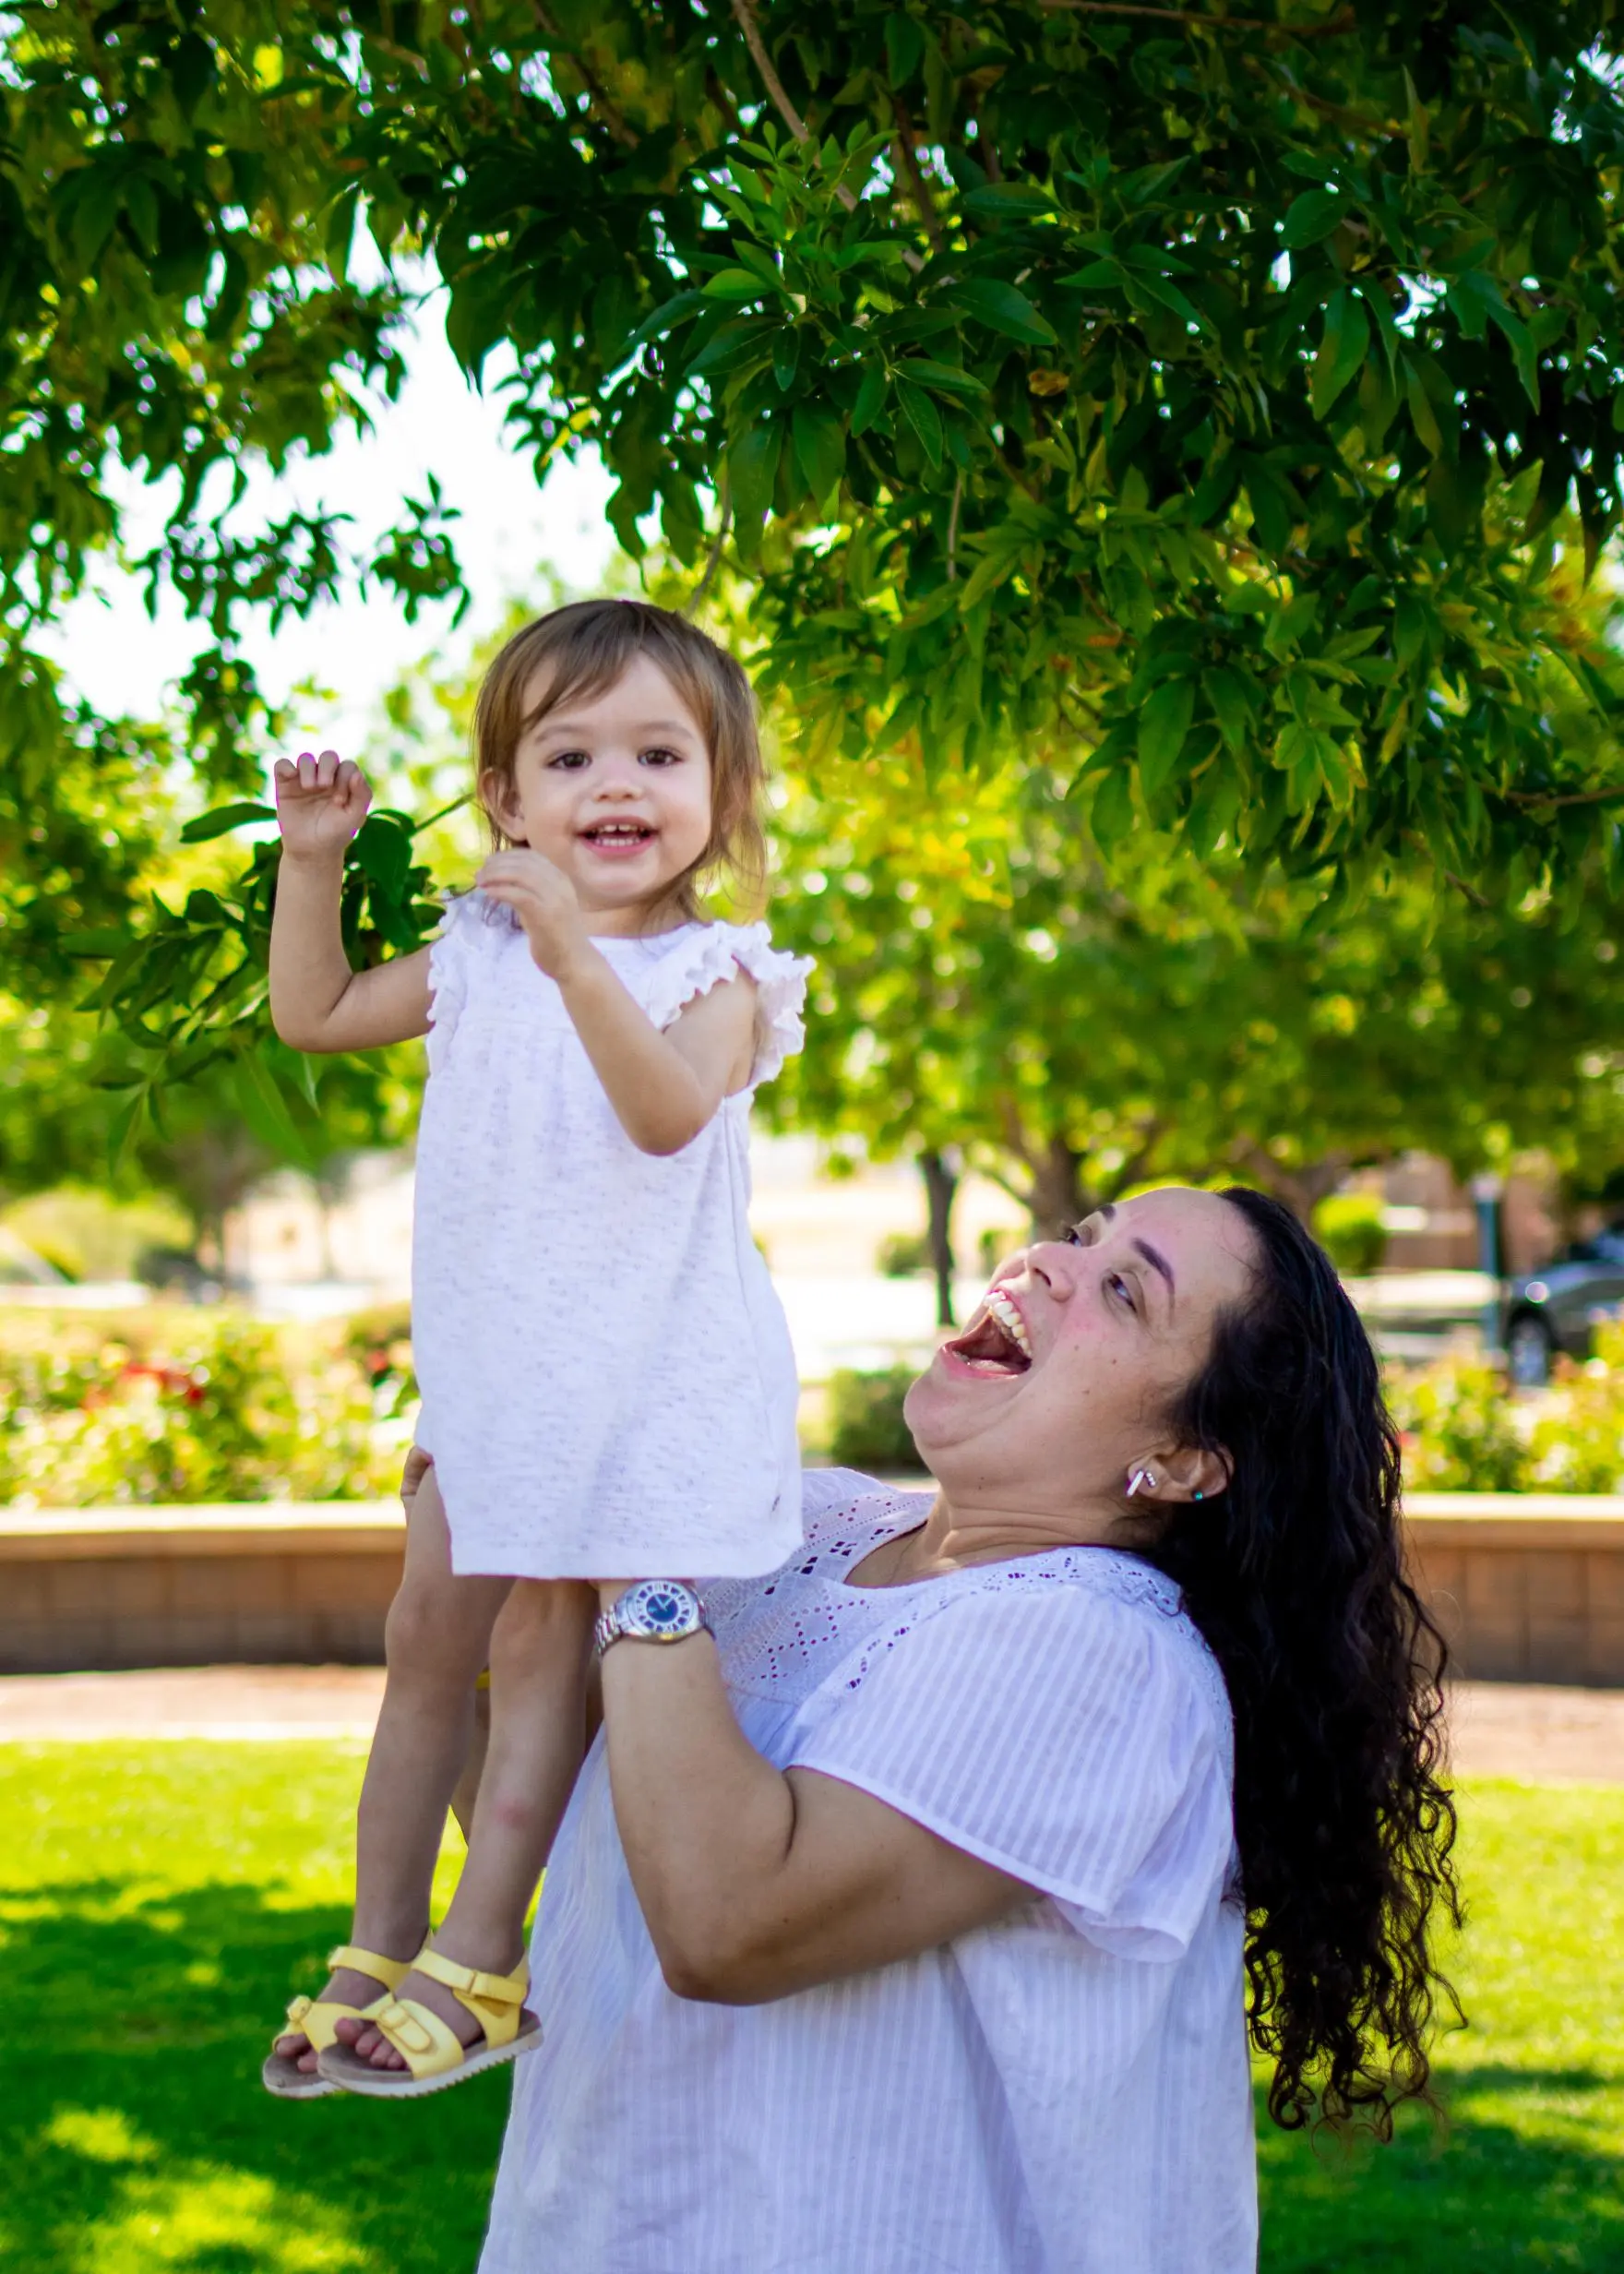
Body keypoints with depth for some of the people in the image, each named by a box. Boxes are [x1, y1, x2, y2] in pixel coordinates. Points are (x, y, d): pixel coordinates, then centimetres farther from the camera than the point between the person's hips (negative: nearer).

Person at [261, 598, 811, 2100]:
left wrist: (578, 952, -38)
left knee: (541, 1643, -3)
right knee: (429, 1636, 10)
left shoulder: (716, 972, -9)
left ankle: (480, 1961, 7)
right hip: (491, 1365, 6)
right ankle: (379, 1947, 22)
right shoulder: (479, 951, 8)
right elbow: (314, 1016, 18)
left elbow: (667, 1110, -28)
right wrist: (313, 859, 8)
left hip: (641, 1375, -6)